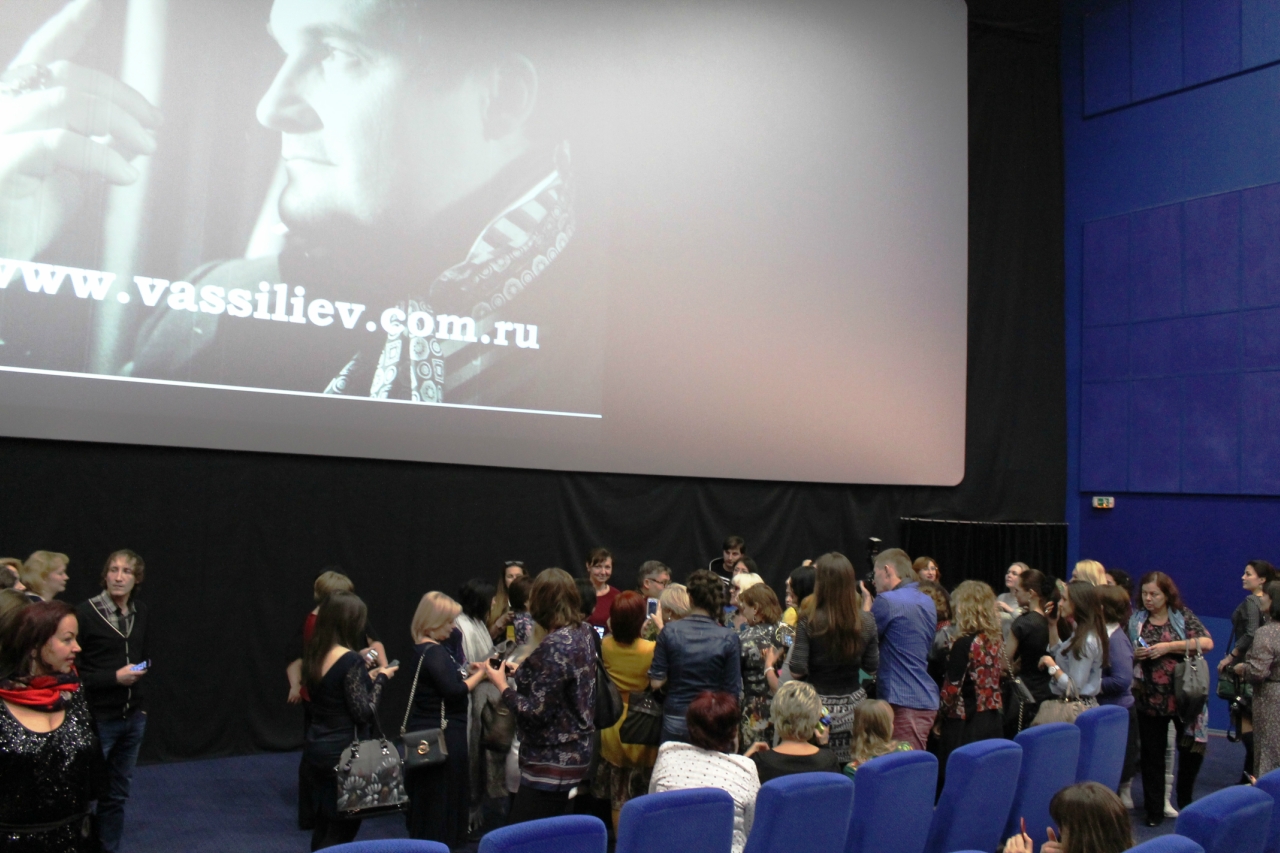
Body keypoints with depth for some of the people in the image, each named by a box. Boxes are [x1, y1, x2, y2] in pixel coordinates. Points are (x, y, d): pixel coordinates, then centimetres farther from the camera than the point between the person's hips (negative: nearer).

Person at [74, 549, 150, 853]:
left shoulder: (140, 611, 5)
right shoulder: (86, 613, -13)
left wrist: (142, 701, 10)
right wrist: (113, 678, -19)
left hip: (133, 718, 5)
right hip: (97, 719, -5)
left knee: (116, 794, 13)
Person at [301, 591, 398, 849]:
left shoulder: (314, 655, 4)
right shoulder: (351, 660, -20)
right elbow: (365, 713, -19)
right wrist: (380, 678, -7)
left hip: (315, 747, 8)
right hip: (343, 752, -8)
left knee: (322, 826, 17)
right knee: (342, 829, 2)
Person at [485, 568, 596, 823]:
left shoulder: (555, 645, -22)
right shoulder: (584, 632, 6)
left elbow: (536, 711, -21)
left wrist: (502, 683, -9)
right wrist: (521, 673, 21)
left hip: (551, 762, -10)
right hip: (574, 752, 10)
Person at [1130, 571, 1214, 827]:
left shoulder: (1183, 616, -1)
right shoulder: (1136, 620, 5)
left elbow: (1207, 643, -13)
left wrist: (1168, 646, -19)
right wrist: (1134, 654, -10)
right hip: (1150, 698, 1)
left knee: (1192, 748, 8)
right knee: (1152, 754, 6)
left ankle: (1184, 799, 32)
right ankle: (1154, 810, 16)